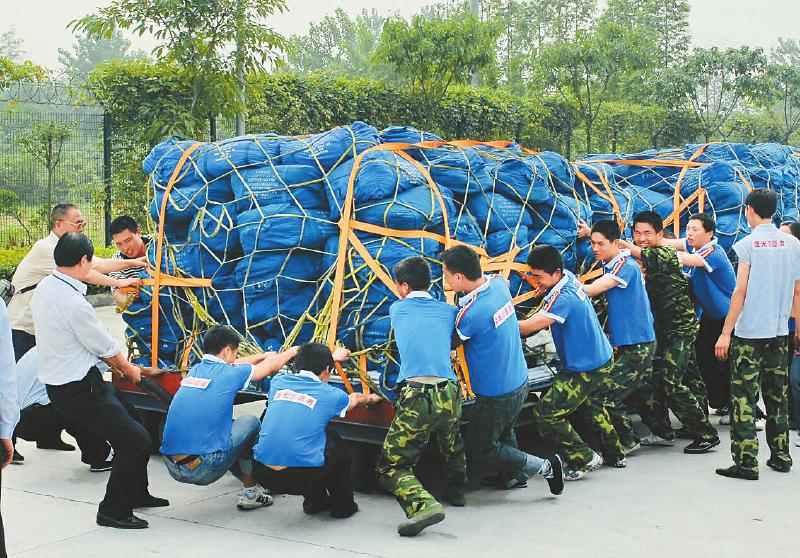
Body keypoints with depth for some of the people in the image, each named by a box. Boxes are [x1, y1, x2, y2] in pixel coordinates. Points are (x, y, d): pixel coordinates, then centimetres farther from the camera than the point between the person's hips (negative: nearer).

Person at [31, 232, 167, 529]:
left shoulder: (45, 287, 4)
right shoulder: (74, 303, -26)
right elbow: (106, 347, -12)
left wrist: (117, 363, 19)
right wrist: (129, 370, 8)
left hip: (59, 380, 10)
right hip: (78, 390, -10)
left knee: (128, 417, 23)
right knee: (137, 442, -8)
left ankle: (136, 493, 35)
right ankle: (113, 511, 7)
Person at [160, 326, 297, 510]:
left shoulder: (196, 369, 12)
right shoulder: (229, 374, -5)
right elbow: (273, 366, 13)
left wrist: (265, 355, 46)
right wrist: (291, 351, 34)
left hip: (171, 467, 7)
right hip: (203, 471, -7)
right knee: (250, 421, 14)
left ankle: (251, 487, 34)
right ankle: (250, 493, 20)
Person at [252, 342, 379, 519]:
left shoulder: (279, 382, 12)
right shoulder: (330, 395, 4)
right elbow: (357, 399, 30)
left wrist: (332, 357, 55)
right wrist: (373, 397, 55)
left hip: (262, 475, 4)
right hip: (300, 478, -4)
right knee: (335, 443, 26)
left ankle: (315, 502, 40)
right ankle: (343, 505, 34)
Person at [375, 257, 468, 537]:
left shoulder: (397, 309, 15)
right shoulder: (449, 311, 16)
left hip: (416, 395, -4)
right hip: (450, 393, 4)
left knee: (390, 466, 1)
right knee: (452, 444, 36)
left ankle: (423, 504, -22)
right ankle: (456, 490, 46)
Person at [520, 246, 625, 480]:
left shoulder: (562, 297, -29)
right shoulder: (569, 276, -2)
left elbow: (529, 326, -32)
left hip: (584, 370, -10)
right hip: (602, 359, 10)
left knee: (546, 413, -7)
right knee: (591, 408, 29)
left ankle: (584, 459, 3)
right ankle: (615, 454, 43)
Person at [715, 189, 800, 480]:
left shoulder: (747, 244, -9)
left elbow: (741, 291, -12)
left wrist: (726, 333, -9)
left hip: (748, 332, -5)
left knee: (744, 397, -2)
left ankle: (746, 463, -3)